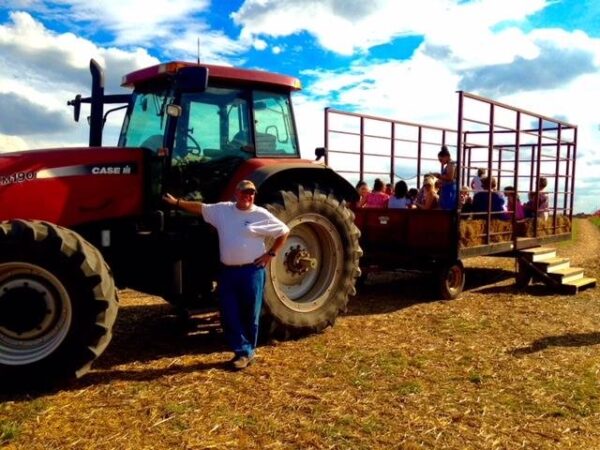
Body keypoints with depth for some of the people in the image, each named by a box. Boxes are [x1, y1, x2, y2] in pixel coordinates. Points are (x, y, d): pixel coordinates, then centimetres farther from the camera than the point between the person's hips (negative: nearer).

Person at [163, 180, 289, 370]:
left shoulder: (261, 215, -4)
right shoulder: (222, 210, 6)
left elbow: (284, 232, 1)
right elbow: (200, 207, 15)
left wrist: (270, 254, -3)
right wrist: (177, 202, 13)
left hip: (251, 271, -4)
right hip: (227, 271, 4)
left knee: (249, 314, 5)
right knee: (229, 315, 4)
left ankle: (248, 351, 22)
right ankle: (243, 351, 16)